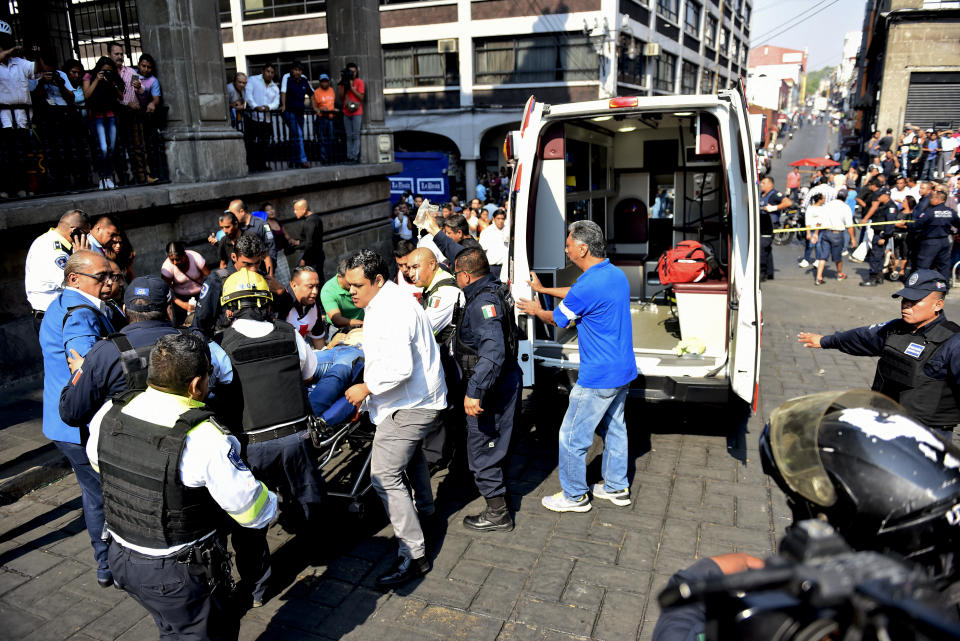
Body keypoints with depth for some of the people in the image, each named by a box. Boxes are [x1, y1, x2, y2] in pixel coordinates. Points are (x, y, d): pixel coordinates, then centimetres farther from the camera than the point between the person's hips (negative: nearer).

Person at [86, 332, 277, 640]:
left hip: (121, 557, 7)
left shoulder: (108, 414, -9)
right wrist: (272, 503, 1)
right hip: (177, 574, -6)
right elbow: (251, 510, -20)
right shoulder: (204, 438, -29)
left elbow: (97, 462, 13)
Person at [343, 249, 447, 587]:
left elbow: (400, 368, -33)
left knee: (384, 475, -13)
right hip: (418, 399, 12)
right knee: (410, 452, 32)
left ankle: (413, 556, -7)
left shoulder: (393, 310, -24)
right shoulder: (382, 303, 11)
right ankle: (424, 508, 56)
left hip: (410, 405, -11)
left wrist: (366, 388, -20)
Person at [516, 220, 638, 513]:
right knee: (613, 428, 22)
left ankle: (574, 495, 19)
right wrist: (543, 289, 27)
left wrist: (536, 311, 13)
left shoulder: (588, 285, -24)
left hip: (598, 378, -10)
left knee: (572, 436, 5)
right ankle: (617, 487, 35)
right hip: (623, 371, 10)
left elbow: (558, 319, -8)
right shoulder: (616, 274, 5)